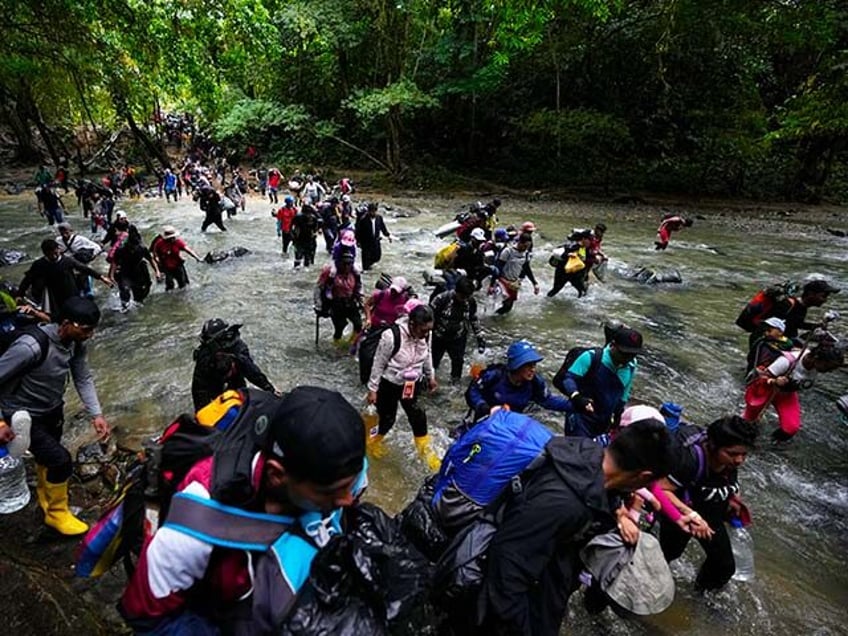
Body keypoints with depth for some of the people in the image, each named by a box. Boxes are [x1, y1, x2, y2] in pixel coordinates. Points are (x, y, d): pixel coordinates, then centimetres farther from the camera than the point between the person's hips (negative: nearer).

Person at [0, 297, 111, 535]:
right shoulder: (31, 347, -36)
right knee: (61, 460, -11)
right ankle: (56, 513, 16)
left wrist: (96, 414, -15)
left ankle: (45, 497, 55)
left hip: (52, 411, 7)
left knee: (48, 457, 26)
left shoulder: (76, 343, -14)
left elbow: (83, 378, -8)